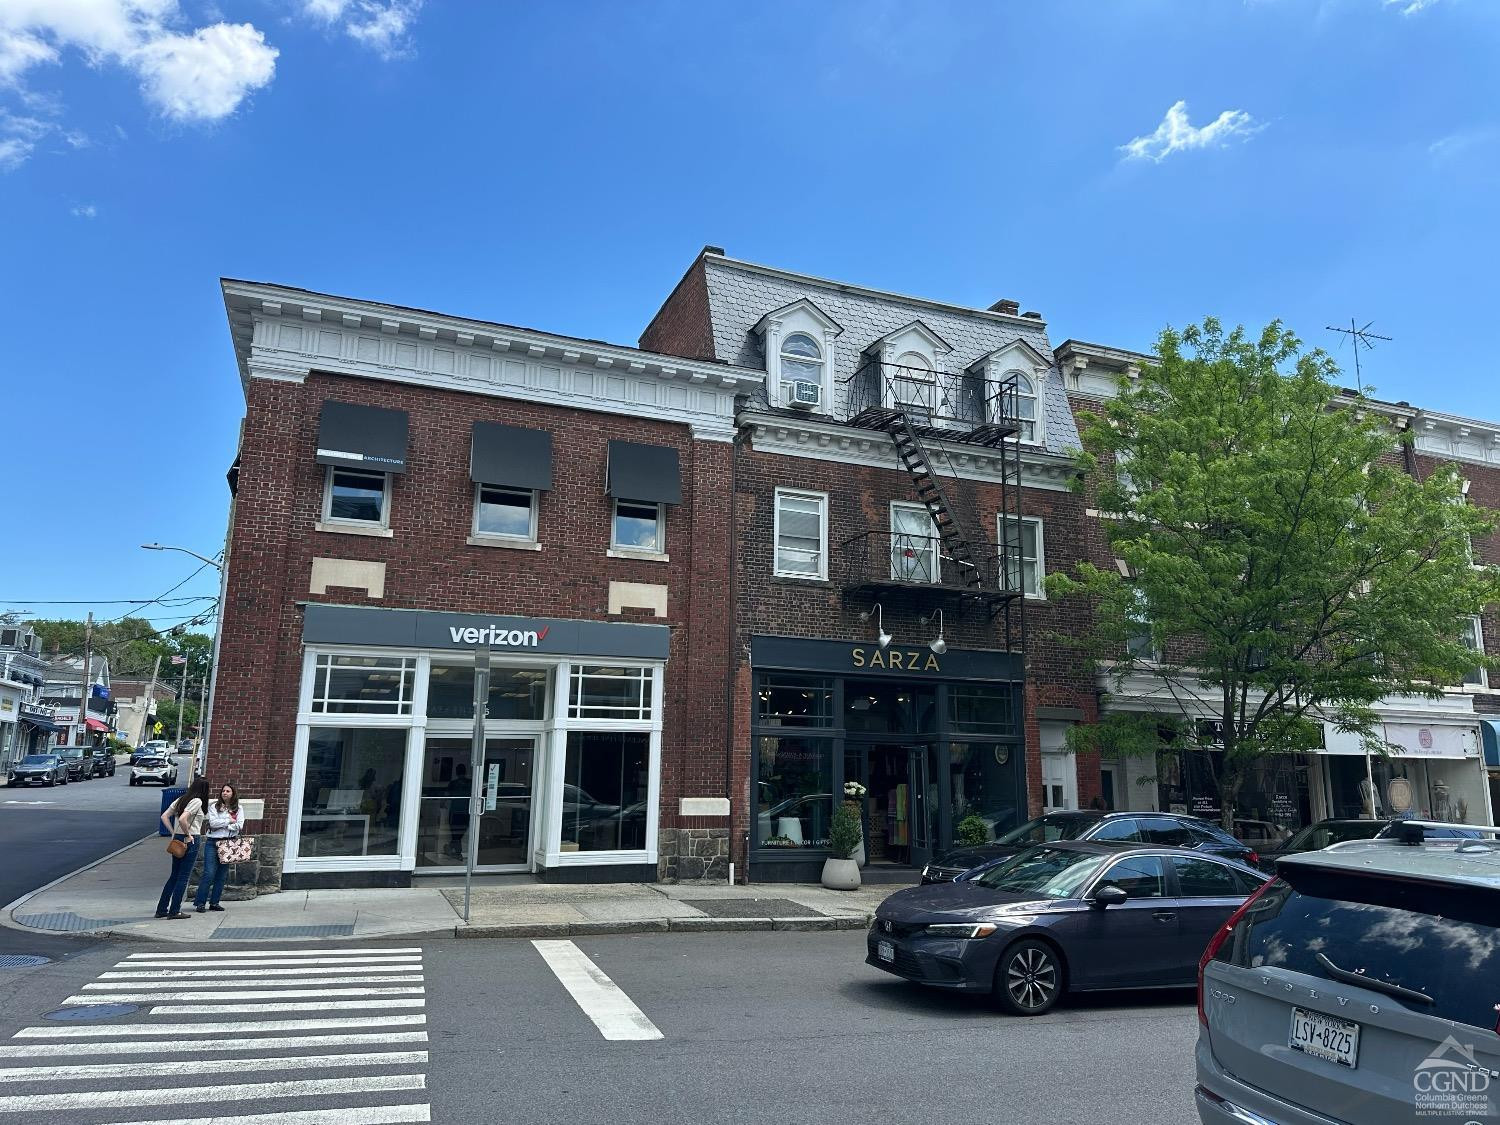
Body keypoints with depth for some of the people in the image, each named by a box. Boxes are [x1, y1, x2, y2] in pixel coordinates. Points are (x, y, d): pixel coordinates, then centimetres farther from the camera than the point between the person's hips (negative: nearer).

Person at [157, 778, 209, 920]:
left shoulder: (181, 799, 11)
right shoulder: (197, 801, -13)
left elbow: (164, 816, 11)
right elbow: (182, 819, -25)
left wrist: (174, 833, 10)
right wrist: (188, 835, -12)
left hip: (177, 839, 8)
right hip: (191, 841, -8)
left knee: (174, 876, 16)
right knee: (183, 877, 0)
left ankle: (161, 909, 19)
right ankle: (174, 911, 3)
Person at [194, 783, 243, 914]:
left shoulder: (238, 808, 9)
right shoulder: (214, 806, 2)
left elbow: (239, 825, -2)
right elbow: (213, 823, -10)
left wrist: (222, 824, -8)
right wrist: (229, 821, -6)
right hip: (213, 842, -3)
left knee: (222, 874, 5)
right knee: (209, 873, -9)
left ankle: (214, 902, 13)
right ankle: (199, 902, -2)